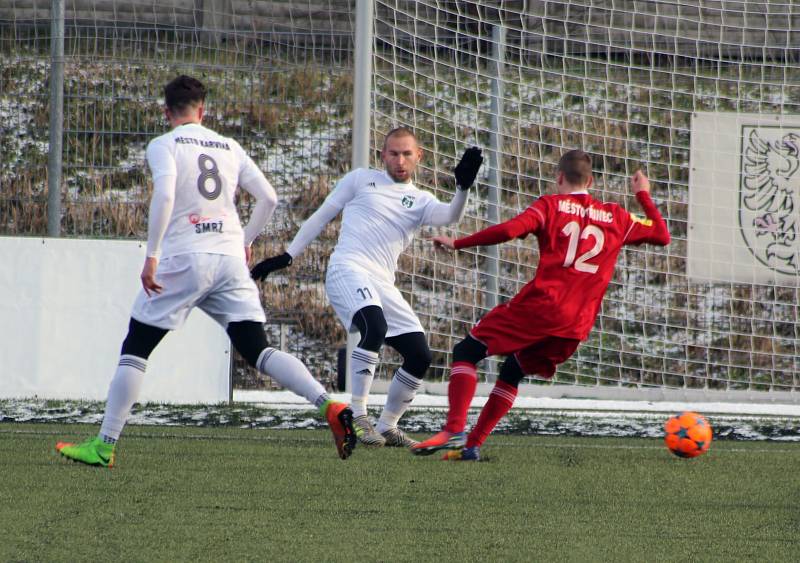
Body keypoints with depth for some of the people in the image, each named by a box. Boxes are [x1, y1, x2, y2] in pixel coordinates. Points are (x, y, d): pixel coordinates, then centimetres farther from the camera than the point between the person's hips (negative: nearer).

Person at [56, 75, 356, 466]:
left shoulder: (164, 146, 0)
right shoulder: (229, 147, 14)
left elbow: (164, 194, -17)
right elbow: (268, 198, 9)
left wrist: (152, 255, -16)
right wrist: (245, 241, 23)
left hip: (183, 258, -4)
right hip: (230, 259, 4)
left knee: (135, 350, 6)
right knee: (259, 351, 1)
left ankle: (104, 446, 4)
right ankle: (330, 408, -18)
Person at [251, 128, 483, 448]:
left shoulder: (419, 201, 18)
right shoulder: (361, 180, 14)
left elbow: (450, 216, -3)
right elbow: (321, 217, 17)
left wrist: (463, 187, -23)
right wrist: (286, 257, 12)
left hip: (383, 285, 5)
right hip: (347, 270, -5)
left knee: (419, 356, -2)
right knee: (375, 326, -32)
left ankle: (387, 427, 15)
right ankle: (357, 417, -31)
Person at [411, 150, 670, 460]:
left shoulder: (551, 205, 3)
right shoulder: (617, 218, 15)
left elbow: (510, 230, -13)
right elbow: (662, 236, 25)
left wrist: (457, 243, -5)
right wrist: (644, 196, 38)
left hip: (539, 305, -5)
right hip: (577, 324, 5)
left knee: (466, 352, 3)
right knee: (512, 373, 23)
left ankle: (454, 431, -16)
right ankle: (473, 444, 15)